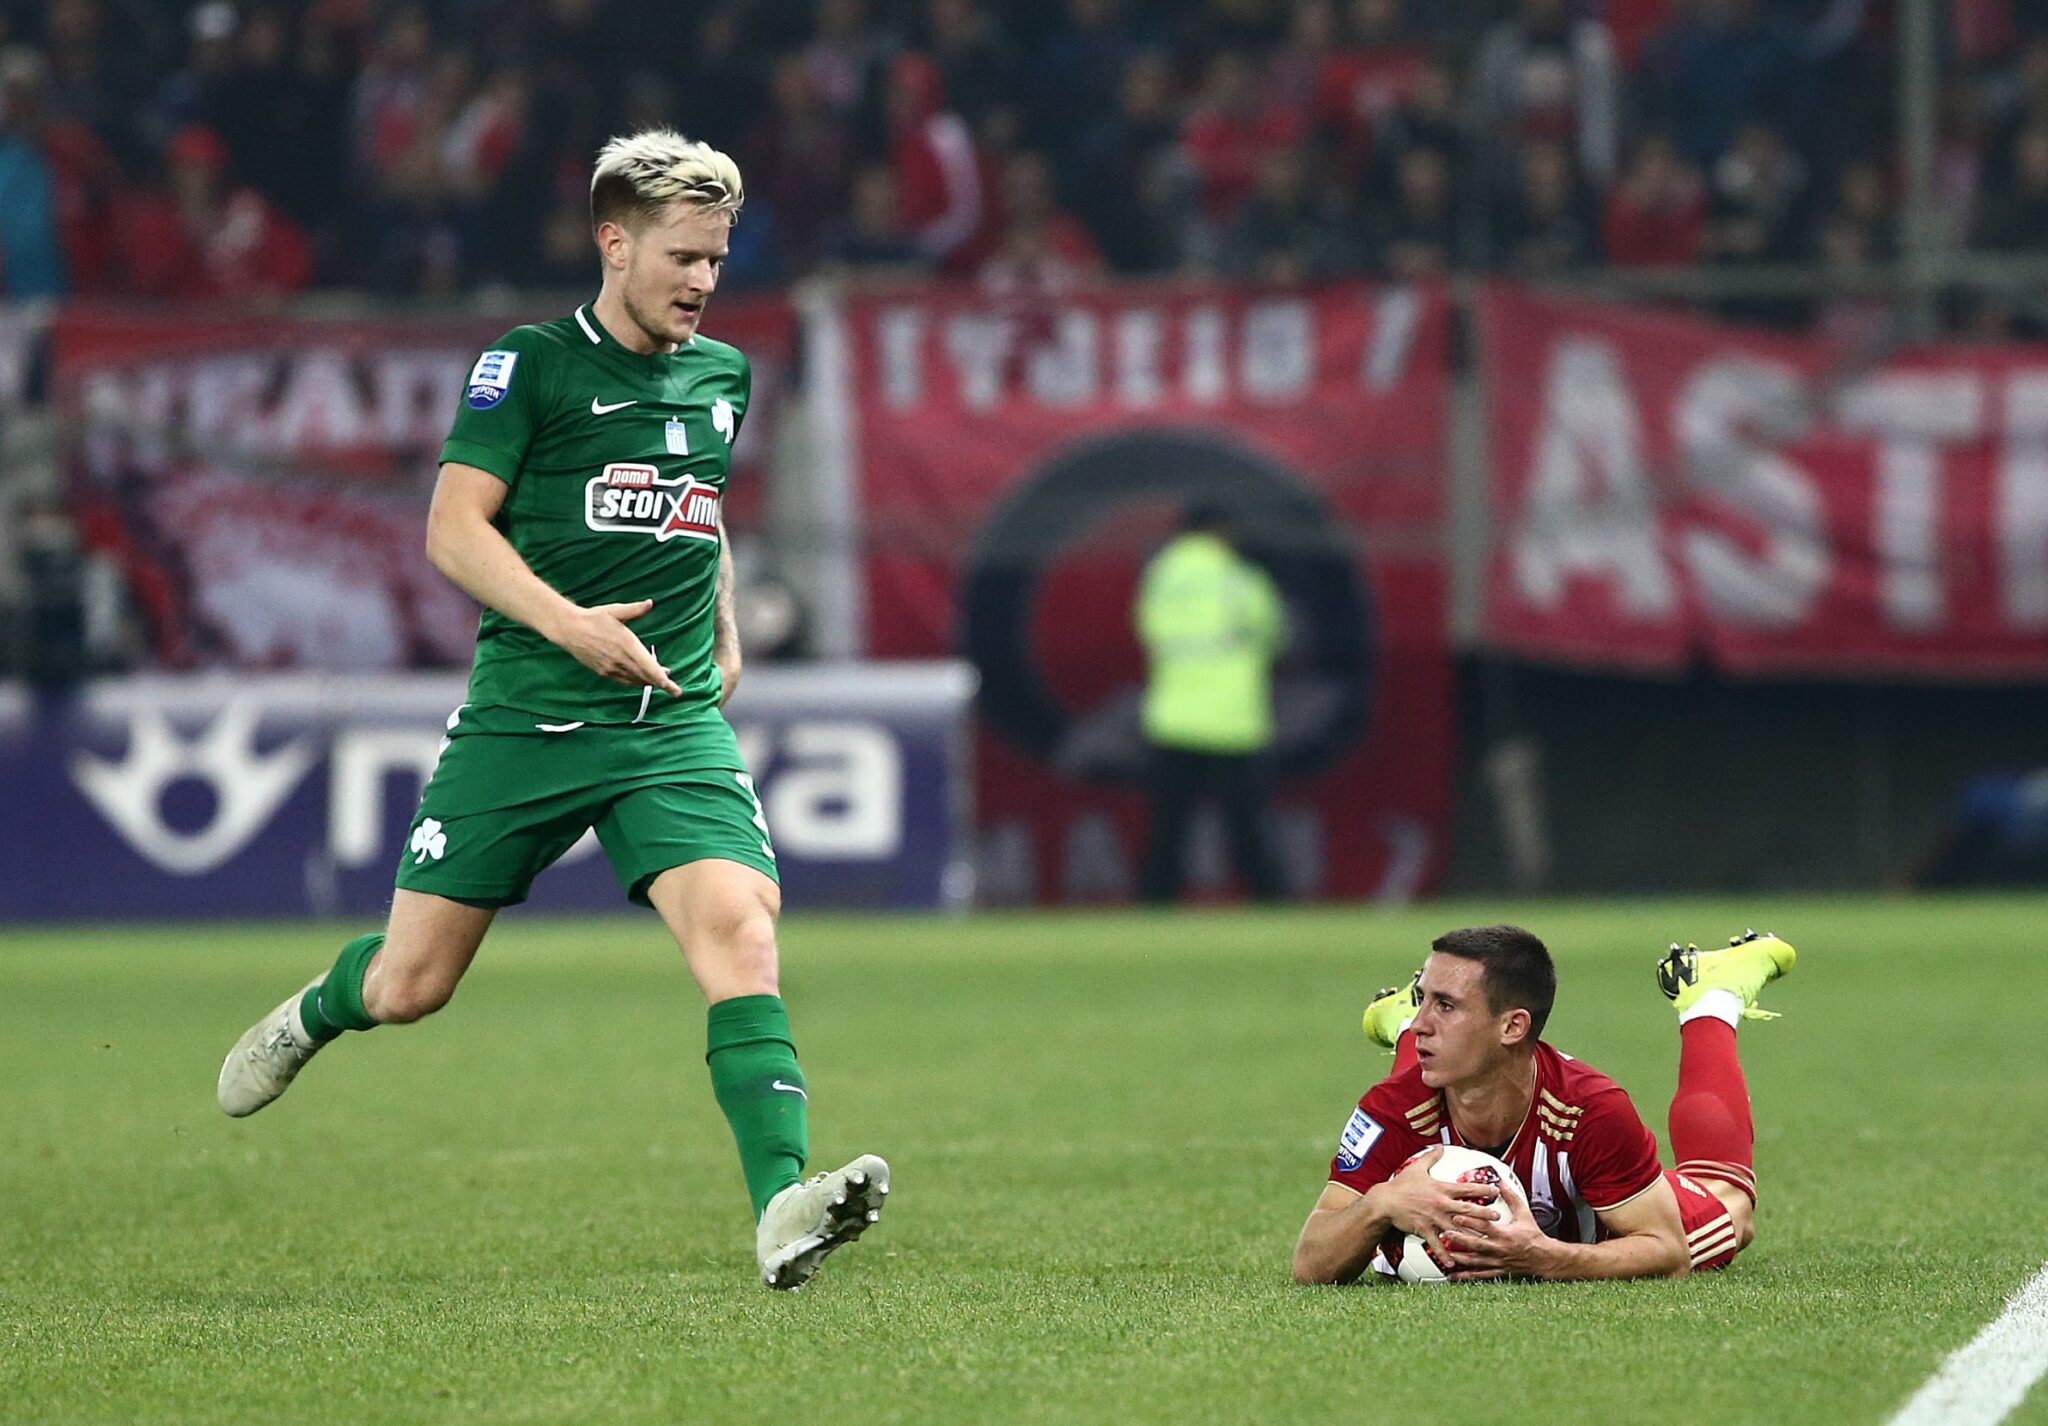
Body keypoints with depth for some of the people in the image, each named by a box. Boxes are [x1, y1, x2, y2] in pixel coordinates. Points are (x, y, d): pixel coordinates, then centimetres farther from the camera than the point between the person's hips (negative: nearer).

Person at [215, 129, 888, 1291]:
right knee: (411, 986, 5)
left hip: (674, 725, 3)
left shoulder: (723, 375, 13)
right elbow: (454, 527, -10)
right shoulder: (529, 365, -4)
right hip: (522, 718, -3)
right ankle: (314, 1016, 43)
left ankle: (782, 1210, -32)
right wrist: (567, 623, -22)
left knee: (740, 930, -23)